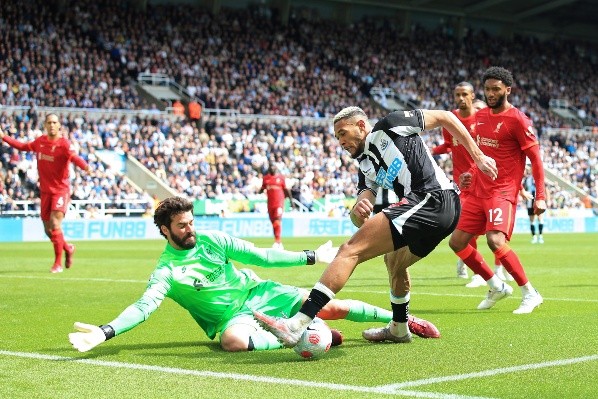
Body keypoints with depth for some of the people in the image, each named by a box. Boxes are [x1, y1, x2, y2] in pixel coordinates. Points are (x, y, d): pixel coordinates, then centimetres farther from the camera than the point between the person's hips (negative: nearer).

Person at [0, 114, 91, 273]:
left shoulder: (63, 143, -14)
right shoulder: (40, 141, 4)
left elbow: (73, 156, -34)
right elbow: (24, 146, 23)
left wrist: (85, 166, -54)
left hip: (61, 190, -6)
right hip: (45, 191, 6)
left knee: (55, 225, -16)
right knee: (48, 229, 9)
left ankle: (58, 263, -3)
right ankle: (68, 248, 36)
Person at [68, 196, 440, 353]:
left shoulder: (211, 240, -1)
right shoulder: (165, 271, -11)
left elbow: (262, 256, 3)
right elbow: (144, 305, -25)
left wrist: (311, 257, 4)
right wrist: (104, 332, -43)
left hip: (261, 292, 3)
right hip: (232, 315, -3)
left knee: (333, 307, -7)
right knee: (233, 340, -43)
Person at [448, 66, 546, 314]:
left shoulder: (517, 120, -10)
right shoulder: (480, 116, 12)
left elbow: (535, 159, -10)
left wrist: (540, 197, -15)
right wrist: (472, 174, 12)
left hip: (503, 193, -8)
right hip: (478, 192, 8)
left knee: (496, 241, -27)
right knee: (457, 242, 5)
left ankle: (530, 294, -12)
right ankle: (496, 287, 20)